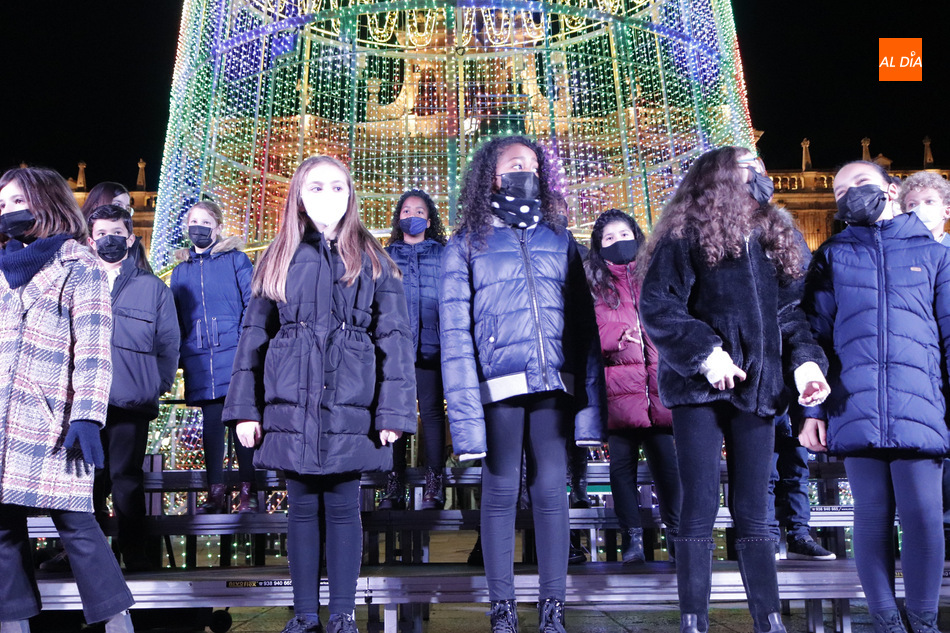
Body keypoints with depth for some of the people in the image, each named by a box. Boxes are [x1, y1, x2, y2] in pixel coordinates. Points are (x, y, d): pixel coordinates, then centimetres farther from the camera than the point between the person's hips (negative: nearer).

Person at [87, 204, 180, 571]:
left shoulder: (153, 288, 10)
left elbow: (169, 346, 10)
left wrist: (156, 386, 3)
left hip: (132, 402, -2)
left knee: (126, 478, -2)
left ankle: (135, 555, 5)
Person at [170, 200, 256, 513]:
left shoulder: (235, 259, 5)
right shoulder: (181, 270, 17)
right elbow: (176, 319, 18)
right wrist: (179, 355, 10)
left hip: (234, 355, -3)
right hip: (200, 360, 4)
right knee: (210, 423, 5)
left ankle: (247, 491, 5)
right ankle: (216, 492, 12)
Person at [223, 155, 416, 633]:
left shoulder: (371, 260, 4)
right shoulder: (279, 258, 9)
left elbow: (394, 338, 0)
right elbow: (254, 335, 8)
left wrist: (393, 410, -8)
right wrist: (245, 408, 2)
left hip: (349, 407, -2)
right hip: (291, 406, 2)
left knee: (343, 507, 4)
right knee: (302, 508, 9)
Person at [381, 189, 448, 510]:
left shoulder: (441, 254, 12)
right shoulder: (386, 256, 17)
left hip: (430, 345, -1)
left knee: (431, 411, -1)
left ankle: (434, 487, 3)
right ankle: (394, 488, 5)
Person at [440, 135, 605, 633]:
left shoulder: (559, 240, 15)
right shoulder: (466, 245, 7)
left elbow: (584, 322, 10)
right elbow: (456, 333, 0)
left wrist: (590, 398, 2)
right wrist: (466, 410, -8)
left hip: (554, 385, 2)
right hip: (499, 384, -2)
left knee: (550, 491, 2)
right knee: (500, 492, 4)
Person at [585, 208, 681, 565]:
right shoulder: (593, 281, 9)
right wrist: (617, 335, -17)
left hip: (659, 384, 2)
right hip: (618, 385, -1)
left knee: (665, 460, 0)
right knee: (622, 462, 2)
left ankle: (675, 531, 15)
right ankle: (631, 536, 11)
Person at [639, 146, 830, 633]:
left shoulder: (774, 237, 18)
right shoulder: (686, 236, -2)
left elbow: (789, 314, 18)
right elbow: (656, 305, -10)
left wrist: (806, 361, 1)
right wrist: (704, 353, -19)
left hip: (756, 390, 5)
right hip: (700, 389, -5)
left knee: (752, 514, 9)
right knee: (700, 509, -2)